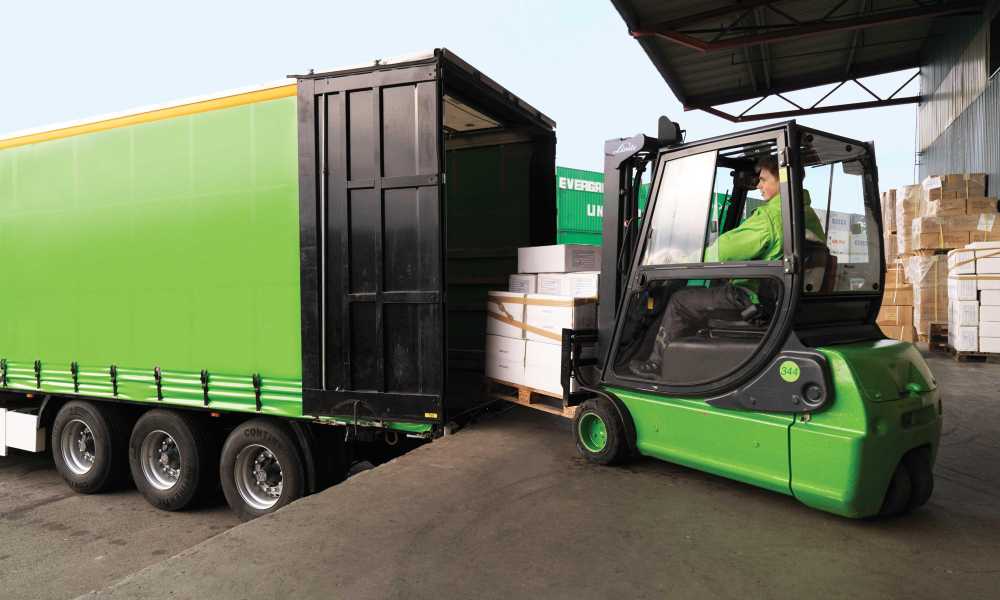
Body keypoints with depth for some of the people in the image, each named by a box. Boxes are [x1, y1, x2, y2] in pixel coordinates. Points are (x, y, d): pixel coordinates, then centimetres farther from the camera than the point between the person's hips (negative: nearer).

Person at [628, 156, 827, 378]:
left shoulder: (770, 215, -21)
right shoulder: (810, 215, 6)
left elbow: (722, 250, -21)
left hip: (754, 298, -9)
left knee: (680, 301, 2)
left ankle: (657, 364, 13)